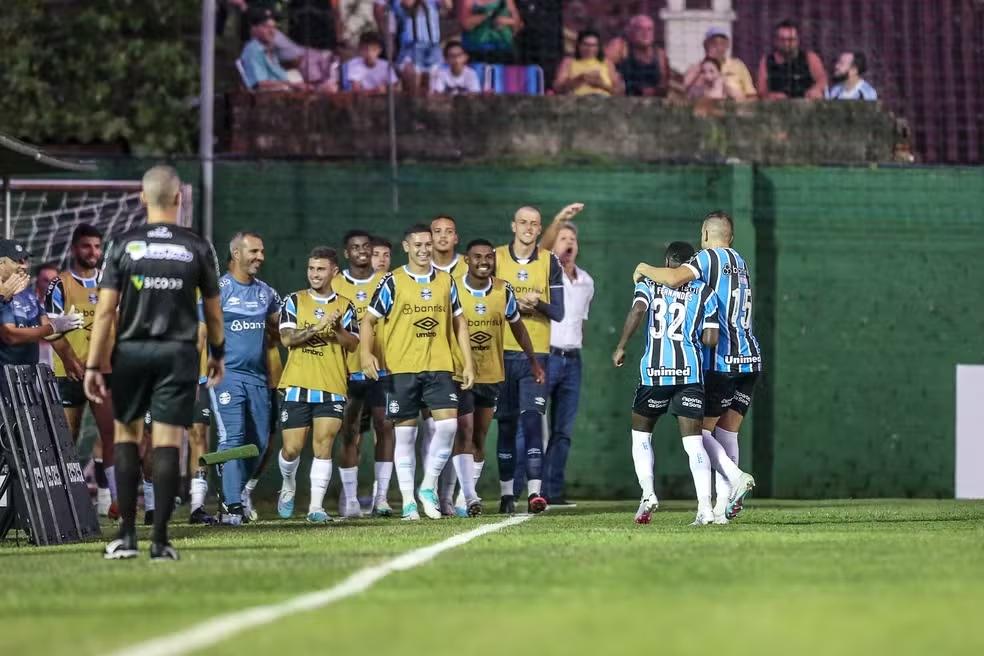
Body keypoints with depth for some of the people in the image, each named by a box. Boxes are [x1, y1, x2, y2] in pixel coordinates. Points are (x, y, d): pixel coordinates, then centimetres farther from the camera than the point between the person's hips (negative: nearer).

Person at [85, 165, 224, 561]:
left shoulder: (123, 246, -2)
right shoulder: (197, 248, 0)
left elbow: (105, 310, -5)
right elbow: (213, 311, 9)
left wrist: (93, 366, -1)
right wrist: (217, 353, 25)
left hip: (132, 351, 0)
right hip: (178, 352, 0)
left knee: (126, 433, 15)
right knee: (167, 444, -1)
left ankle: (126, 535, 10)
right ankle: (160, 540, -4)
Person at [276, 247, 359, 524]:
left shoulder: (345, 306, 9)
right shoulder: (294, 301, 6)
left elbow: (353, 344, 0)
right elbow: (286, 338, -7)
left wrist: (338, 328, -19)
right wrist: (317, 327, -19)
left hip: (332, 388, 0)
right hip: (297, 386, 0)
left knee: (323, 447, -9)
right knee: (292, 449, 0)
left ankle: (316, 506, -7)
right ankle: (288, 488, 28)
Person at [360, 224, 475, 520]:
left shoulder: (445, 281, 10)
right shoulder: (393, 282, 1)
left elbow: (458, 322, 16)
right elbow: (369, 320, 2)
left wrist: (468, 363, 10)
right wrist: (367, 353, -14)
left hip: (439, 366, 2)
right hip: (402, 368, -2)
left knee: (448, 423, -13)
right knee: (405, 434, 0)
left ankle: (428, 487, 4)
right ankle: (408, 501, 6)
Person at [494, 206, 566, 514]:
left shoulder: (549, 262, 6)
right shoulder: (496, 258, 5)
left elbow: (558, 312, 3)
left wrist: (539, 303, -16)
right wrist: (515, 305, -12)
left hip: (536, 353, -1)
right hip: (503, 351, 1)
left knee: (532, 419, -12)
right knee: (506, 423, 5)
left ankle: (535, 490, -18)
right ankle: (506, 493, 12)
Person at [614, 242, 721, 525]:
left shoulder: (649, 284, 8)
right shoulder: (705, 293, 9)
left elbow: (637, 311, -12)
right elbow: (710, 339, 2)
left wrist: (621, 347, -5)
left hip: (654, 371, 0)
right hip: (690, 372, 1)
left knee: (640, 434, 17)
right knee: (693, 442, -1)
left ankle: (647, 492, -1)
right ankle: (705, 506, -14)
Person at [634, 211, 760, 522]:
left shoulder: (710, 257, -5)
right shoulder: (740, 263, 18)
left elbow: (674, 278, -21)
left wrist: (645, 269, -3)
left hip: (720, 359, -7)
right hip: (750, 359, 7)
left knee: (700, 430, 1)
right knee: (727, 433, 7)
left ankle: (735, 477, -19)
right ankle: (722, 507, 0)